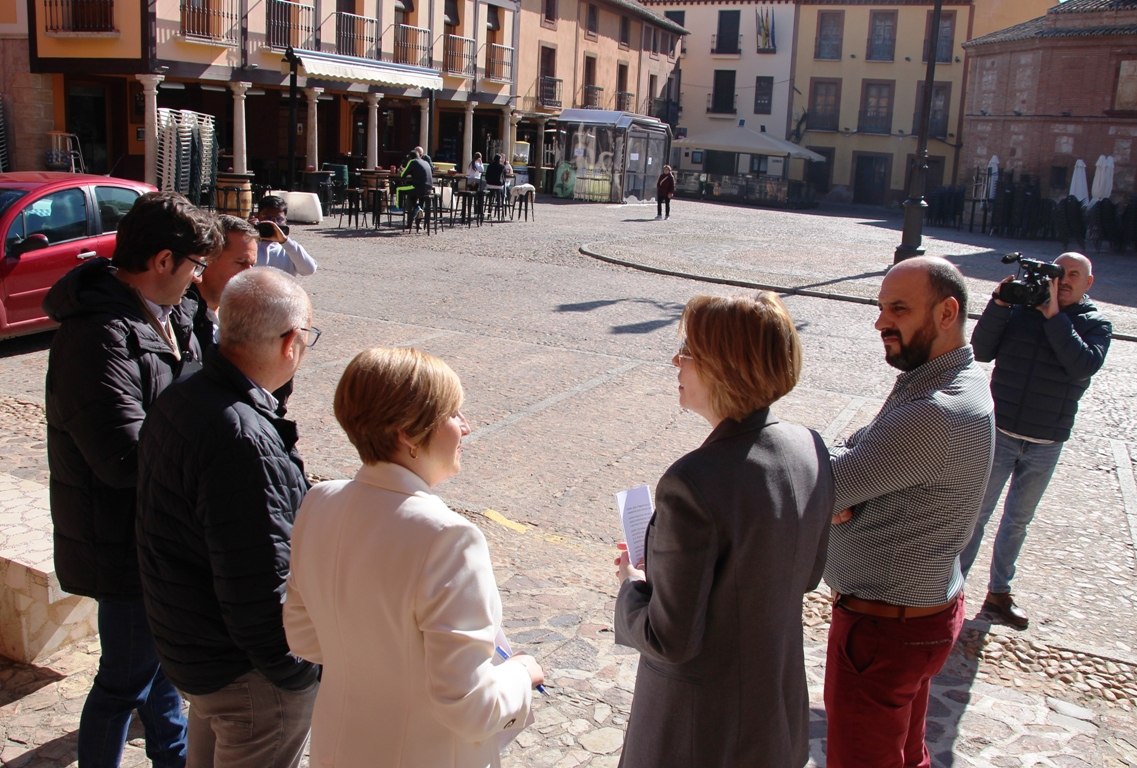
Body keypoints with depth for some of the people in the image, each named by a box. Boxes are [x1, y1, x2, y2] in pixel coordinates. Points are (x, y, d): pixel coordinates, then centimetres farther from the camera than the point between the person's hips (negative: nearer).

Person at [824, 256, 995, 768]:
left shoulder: (937, 415, -32)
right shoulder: (959, 380, 3)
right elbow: (852, 453, 5)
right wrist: (839, 493, -15)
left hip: (883, 629, -9)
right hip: (923, 607, 9)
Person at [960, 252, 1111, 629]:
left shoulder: (1096, 323, -1)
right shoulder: (1020, 308, -4)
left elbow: (1084, 365, -20)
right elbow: (982, 351, -11)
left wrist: (1054, 316, -20)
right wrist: (999, 304, -21)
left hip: (1046, 445, 2)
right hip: (999, 432, -1)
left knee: (1017, 520, 16)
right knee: (976, 511, 6)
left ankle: (998, 593, 29)